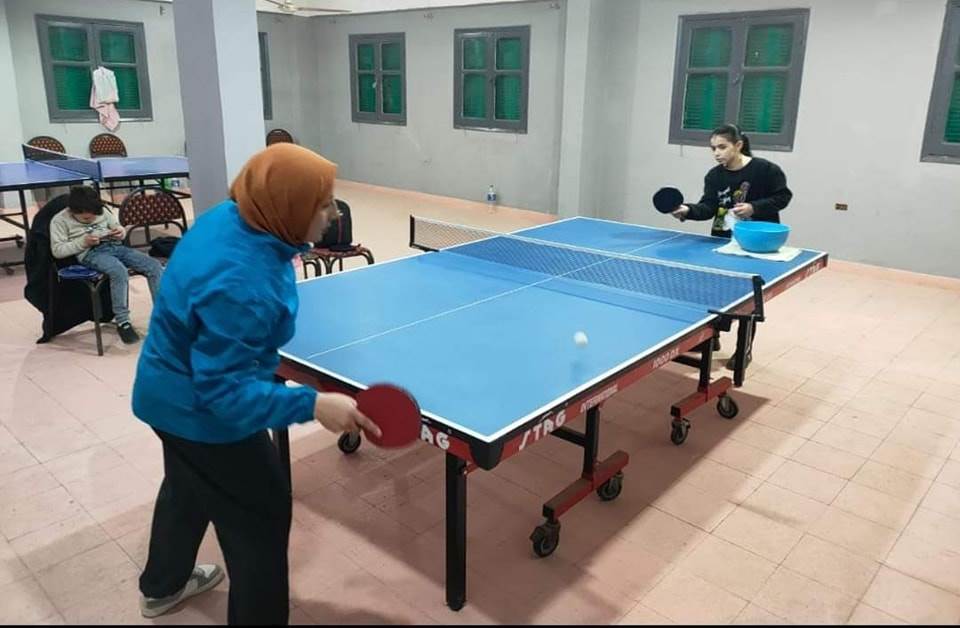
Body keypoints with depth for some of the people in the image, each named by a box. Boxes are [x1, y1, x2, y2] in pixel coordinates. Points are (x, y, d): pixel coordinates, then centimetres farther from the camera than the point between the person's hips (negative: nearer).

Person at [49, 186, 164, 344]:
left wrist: (121, 231, 1)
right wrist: (83, 242, -12)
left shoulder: (102, 211, 17)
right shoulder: (60, 221, 6)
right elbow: (57, 251, 1)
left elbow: (118, 226, 26)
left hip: (115, 246, 5)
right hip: (91, 253, -5)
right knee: (120, 271, -39)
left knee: (155, 266, -19)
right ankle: (122, 322, -28)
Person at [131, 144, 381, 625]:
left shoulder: (228, 217, -9)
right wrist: (312, 405, -38)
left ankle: (161, 586, 58)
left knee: (188, 489, 32)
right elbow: (226, 390, -34)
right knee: (261, 517, 7)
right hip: (202, 411, -10)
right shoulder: (239, 287, -39)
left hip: (175, 392, 10)